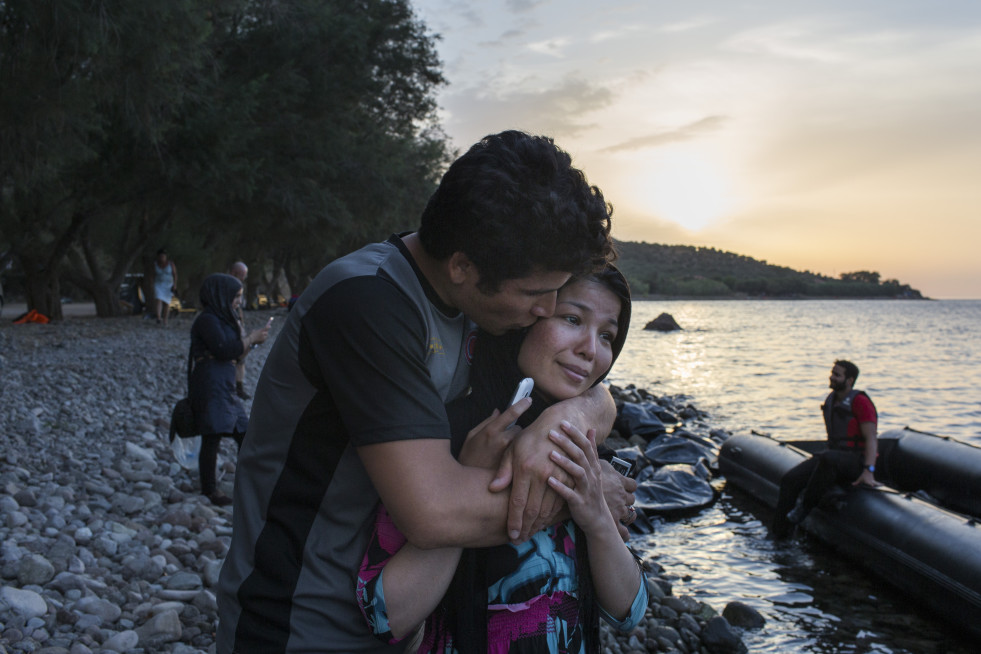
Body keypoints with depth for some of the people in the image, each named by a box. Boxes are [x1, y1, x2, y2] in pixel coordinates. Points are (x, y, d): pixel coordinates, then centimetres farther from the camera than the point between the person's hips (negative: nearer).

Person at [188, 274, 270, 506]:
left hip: (224, 387, 10)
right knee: (212, 437, -4)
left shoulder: (224, 319, 18)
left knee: (245, 434, 10)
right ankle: (209, 490, 7)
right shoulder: (207, 320, -11)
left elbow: (235, 351, 19)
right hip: (210, 388, -10)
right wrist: (252, 338, -9)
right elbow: (224, 350, -19)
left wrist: (252, 338, 4)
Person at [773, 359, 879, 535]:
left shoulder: (860, 401, -11)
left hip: (857, 461, -8)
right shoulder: (831, 399, 14)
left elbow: (871, 439, -18)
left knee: (827, 458, -41)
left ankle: (805, 506, -24)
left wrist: (868, 471, -29)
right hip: (835, 458, 8)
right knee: (790, 479, -13)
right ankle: (778, 534, -14)